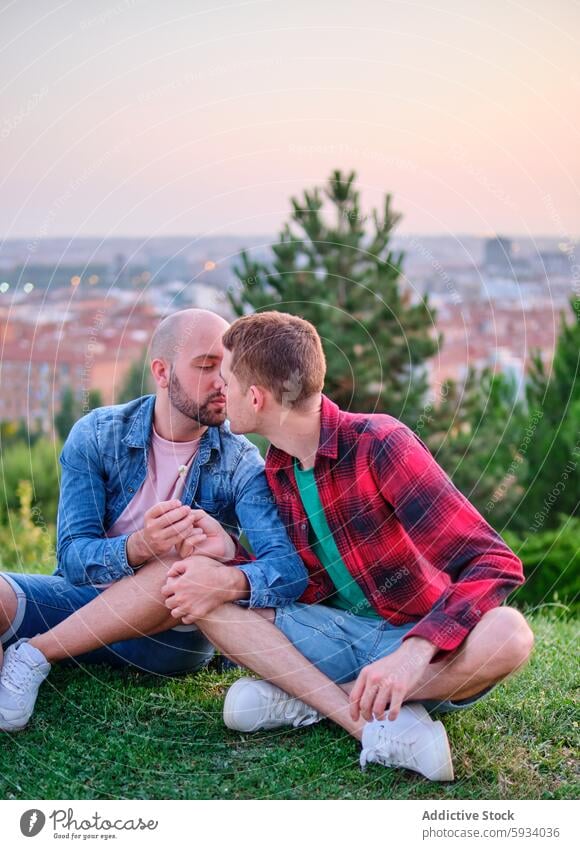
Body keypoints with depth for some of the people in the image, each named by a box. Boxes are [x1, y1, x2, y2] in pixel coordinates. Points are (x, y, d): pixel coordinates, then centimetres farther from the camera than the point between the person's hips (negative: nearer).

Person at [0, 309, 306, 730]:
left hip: (176, 628, 0)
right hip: (84, 600, 0)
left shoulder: (241, 463, -9)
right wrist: (137, 548, -39)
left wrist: (228, 581, -48)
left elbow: (291, 568, -23)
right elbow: (72, 555, -15)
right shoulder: (96, 435, -6)